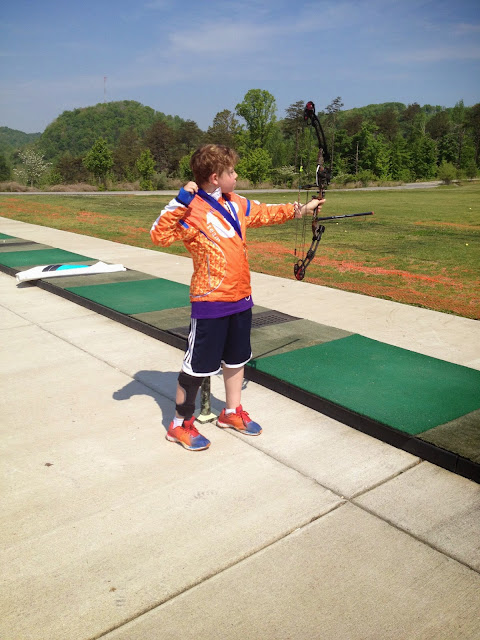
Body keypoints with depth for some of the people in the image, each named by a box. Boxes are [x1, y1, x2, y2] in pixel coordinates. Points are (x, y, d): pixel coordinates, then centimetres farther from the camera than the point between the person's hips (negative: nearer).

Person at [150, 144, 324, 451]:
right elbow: (159, 235, -24)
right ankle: (180, 424, 19)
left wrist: (299, 209, 21)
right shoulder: (191, 210, -15)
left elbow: (266, 213, 22)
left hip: (240, 297, 8)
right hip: (211, 301, -8)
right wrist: (179, 201, -30)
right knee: (198, 363, 2)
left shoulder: (237, 204, 7)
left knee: (236, 357, 20)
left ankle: (232, 411, 38)